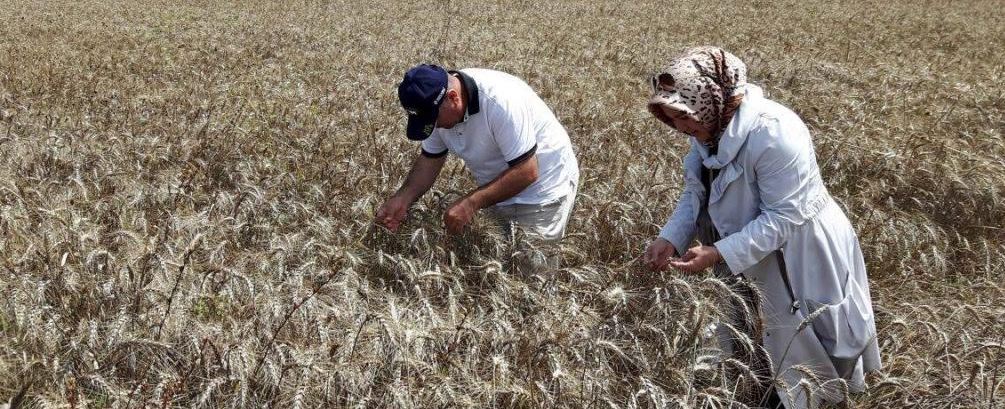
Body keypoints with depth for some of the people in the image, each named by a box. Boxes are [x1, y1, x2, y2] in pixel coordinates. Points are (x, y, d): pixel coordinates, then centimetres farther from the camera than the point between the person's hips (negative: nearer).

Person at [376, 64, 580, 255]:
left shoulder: (500, 101, -33)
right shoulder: (436, 105, -11)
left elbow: (526, 172, -32)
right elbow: (430, 158, 1)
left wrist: (472, 202, -34)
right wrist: (401, 199, -14)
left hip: (542, 189, -7)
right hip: (498, 190, 7)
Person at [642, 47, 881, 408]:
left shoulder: (772, 133, -33)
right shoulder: (710, 127, -7)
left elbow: (784, 217, -31)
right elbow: (696, 191, 0)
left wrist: (720, 254, -34)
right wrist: (671, 238, -16)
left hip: (799, 258, -8)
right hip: (754, 257, 8)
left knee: (800, 346, 12)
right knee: (753, 339, 24)